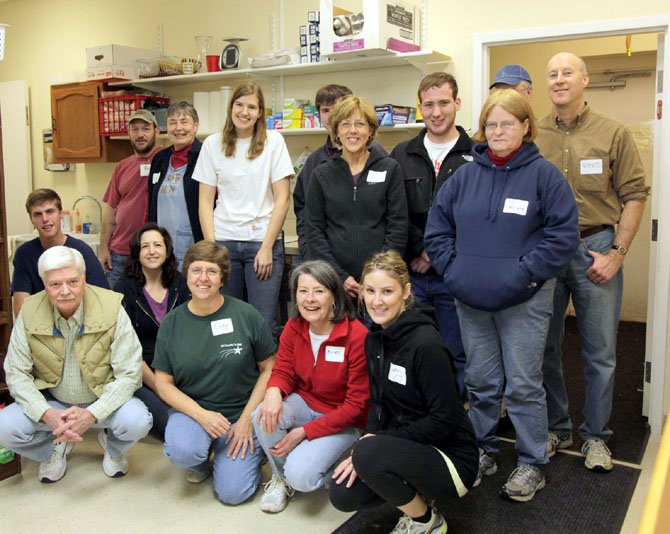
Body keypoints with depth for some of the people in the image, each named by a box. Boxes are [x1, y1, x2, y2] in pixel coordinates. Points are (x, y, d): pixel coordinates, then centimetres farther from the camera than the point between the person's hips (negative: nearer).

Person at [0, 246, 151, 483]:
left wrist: (92, 414, -31)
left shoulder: (112, 308, -20)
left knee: (137, 421, -30)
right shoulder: (29, 313, -12)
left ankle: (112, 447, 9)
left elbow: (129, 374, -18)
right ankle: (55, 447, 11)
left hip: (102, 401, -2)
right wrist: (46, 414, -25)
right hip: (51, 402, 2)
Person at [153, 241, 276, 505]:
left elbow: (269, 369, -2)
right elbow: (163, 381, 0)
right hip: (192, 409, 1)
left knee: (232, 492, -13)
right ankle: (201, 461, 7)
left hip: (242, 412, -1)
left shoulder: (246, 315, -7)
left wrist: (247, 418, -10)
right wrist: (201, 414, -15)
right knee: (181, 451, -32)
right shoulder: (172, 323, -1)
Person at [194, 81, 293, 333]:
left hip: (263, 241, -2)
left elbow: (282, 198, -1)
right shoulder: (213, 144, 7)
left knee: (262, 323, -3)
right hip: (224, 241, 2)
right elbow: (205, 200, 6)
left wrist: (267, 247, -7)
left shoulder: (273, 141, 1)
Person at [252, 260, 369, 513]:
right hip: (305, 403, 5)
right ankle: (280, 477, 2)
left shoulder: (358, 336, -24)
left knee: (300, 477, -25)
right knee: (264, 415, -27)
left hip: (342, 420, -5)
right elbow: (283, 371, 0)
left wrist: (305, 431, -20)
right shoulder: (293, 328, -7)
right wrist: (273, 391, -28)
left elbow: (357, 404, -19)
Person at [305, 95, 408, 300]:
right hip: (333, 281, 1)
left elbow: (398, 227, 1)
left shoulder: (390, 169, 5)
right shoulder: (321, 175, 7)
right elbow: (314, 231, 3)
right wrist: (339, 277, -8)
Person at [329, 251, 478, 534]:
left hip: (450, 457, -7)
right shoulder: (375, 339, 1)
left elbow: (444, 419, -22)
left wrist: (370, 447, -21)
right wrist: (364, 450, -10)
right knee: (342, 494, -8)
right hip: (403, 448, 7)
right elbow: (379, 405, 7)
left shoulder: (426, 344, -24)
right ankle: (417, 494, 16)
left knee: (369, 453, -30)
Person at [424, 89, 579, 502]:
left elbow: (563, 235, -10)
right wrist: (454, 270, -2)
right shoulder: (465, 176, 7)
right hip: (471, 301, 4)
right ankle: (483, 451, 32)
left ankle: (533, 464, 22)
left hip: (524, 303, -4)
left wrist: (524, 274, -15)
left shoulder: (544, 174, -5)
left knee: (524, 385, 5)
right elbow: (437, 228, 9)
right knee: (481, 382, 15)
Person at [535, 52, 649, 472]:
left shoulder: (614, 133, 1)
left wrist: (616, 253, -9)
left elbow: (634, 195, -1)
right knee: (545, 347, 10)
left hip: (596, 250, -1)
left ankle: (595, 436, 23)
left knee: (601, 351, 6)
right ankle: (557, 428, 28)